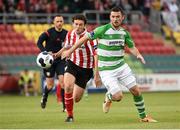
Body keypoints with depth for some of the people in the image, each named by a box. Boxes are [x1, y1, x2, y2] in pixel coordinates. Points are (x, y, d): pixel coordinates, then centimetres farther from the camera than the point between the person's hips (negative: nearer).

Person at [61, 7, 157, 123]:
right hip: (106, 70, -5)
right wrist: (70, 51, -2)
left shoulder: (124, 32, 2)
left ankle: (143, 116, 20)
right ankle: (109, 97, 21)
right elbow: (85, 38, -6)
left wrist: (138, 55, -10)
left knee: (136, 91, 1)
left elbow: (132, 47, 13)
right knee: (118, 96, -16)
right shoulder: (103, 30, -14)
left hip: (121, 66, 5)